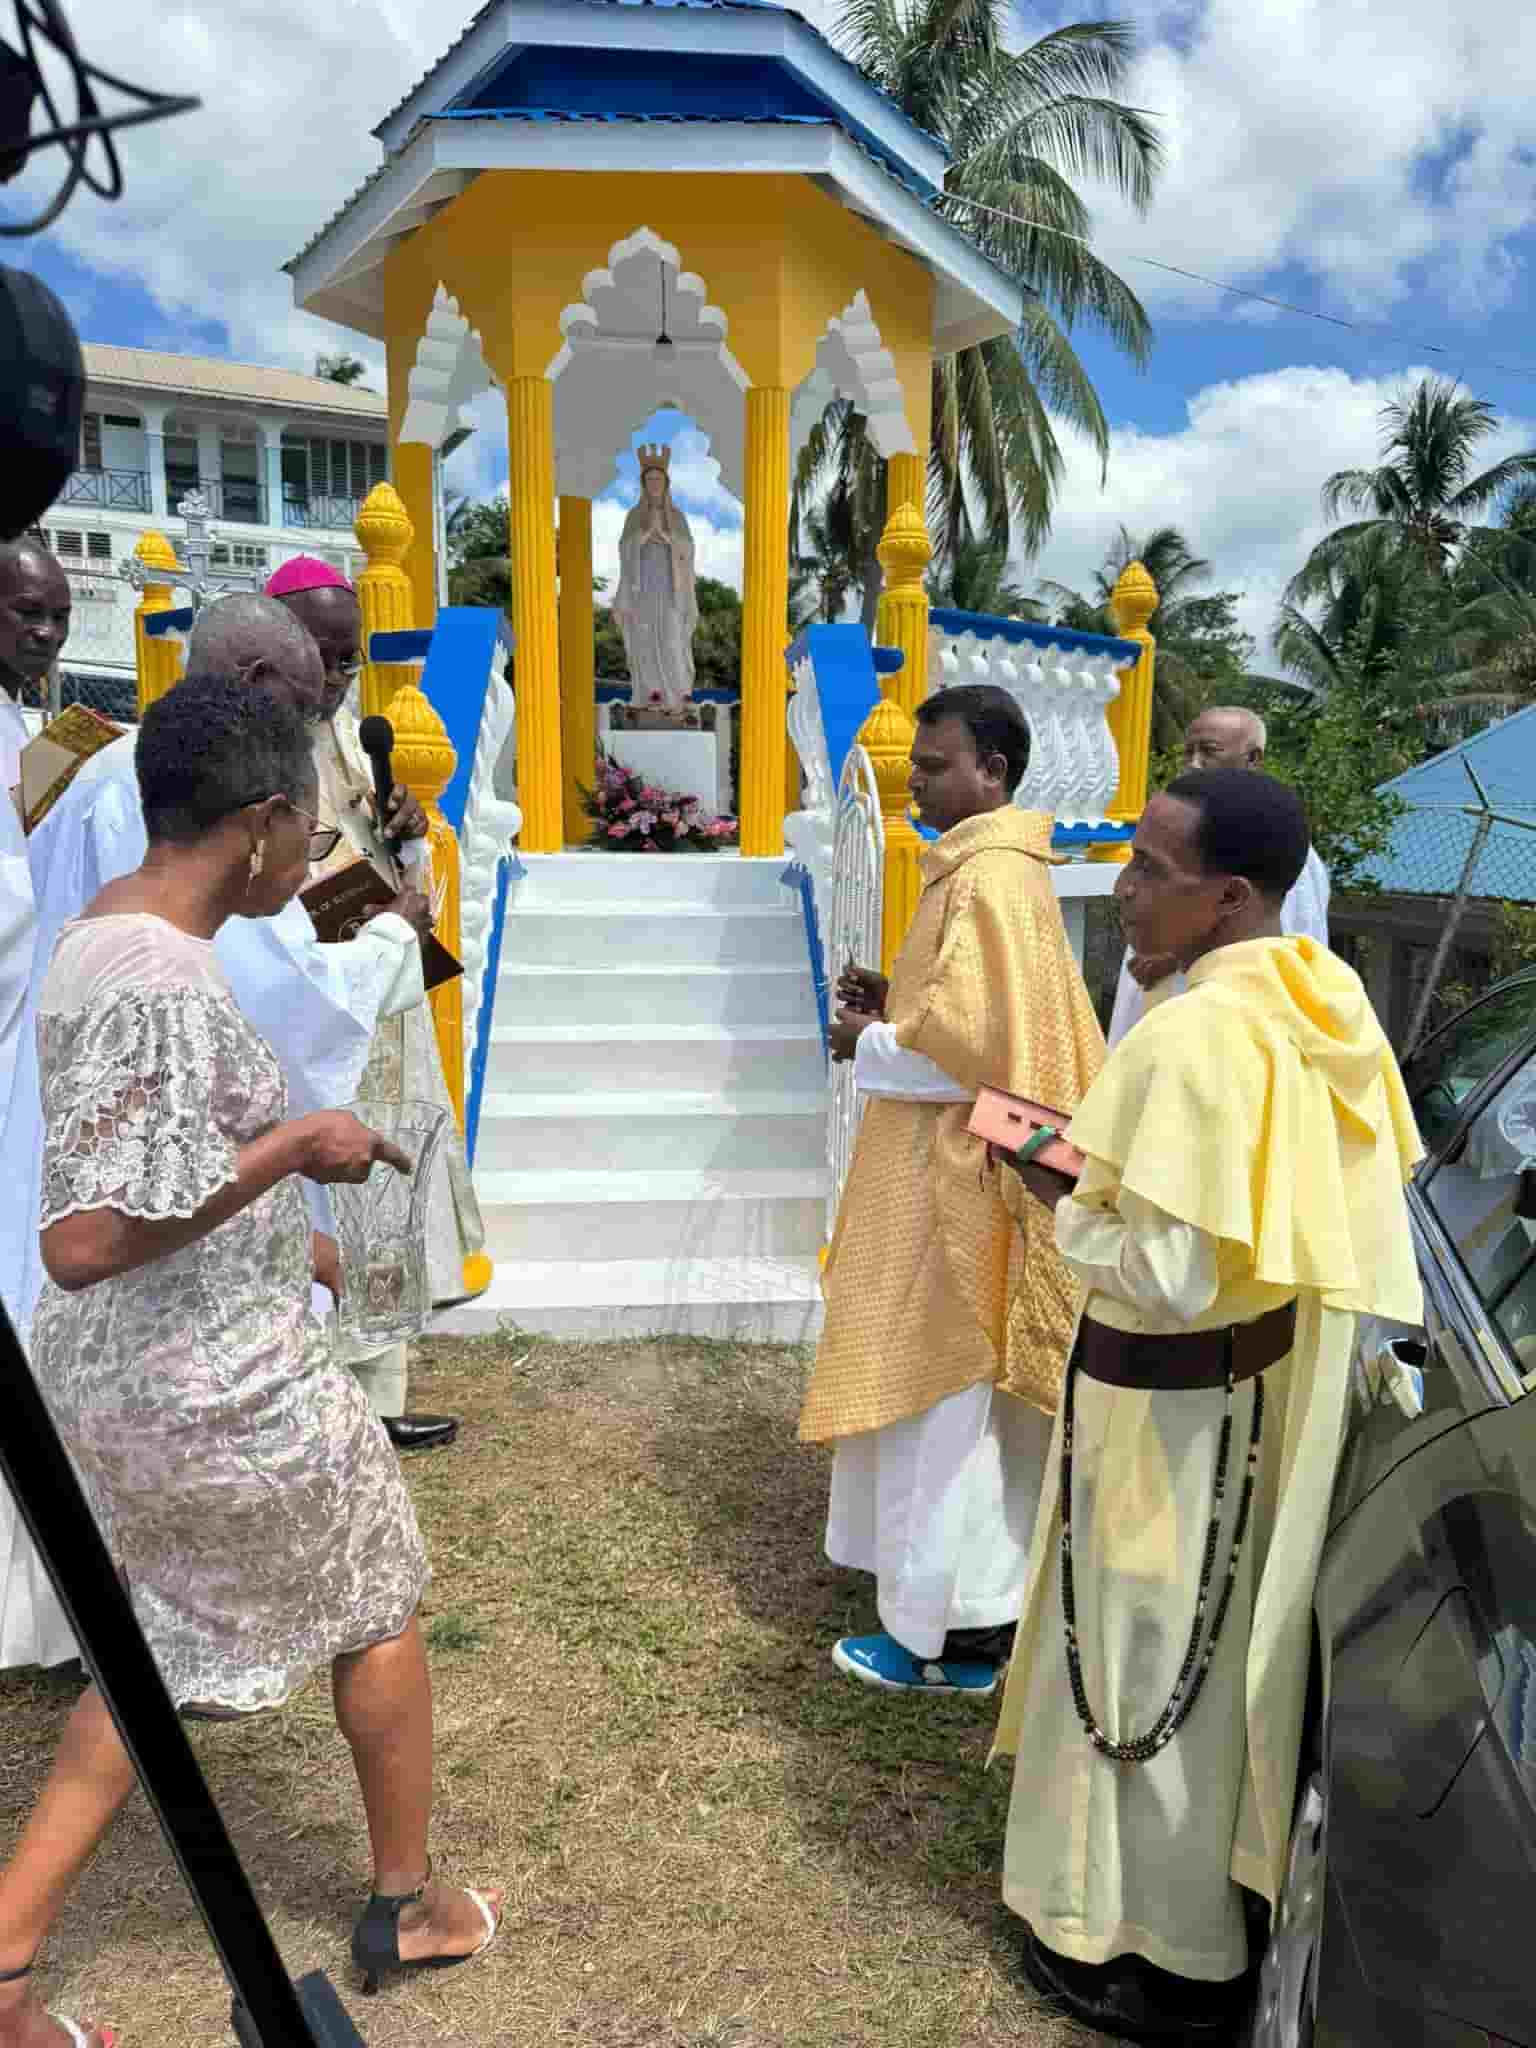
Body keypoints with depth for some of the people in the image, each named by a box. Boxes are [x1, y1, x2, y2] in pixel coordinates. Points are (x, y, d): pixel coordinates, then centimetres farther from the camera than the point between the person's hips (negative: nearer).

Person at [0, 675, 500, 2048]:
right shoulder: (164, 988, -28)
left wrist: (279, 1238, 20)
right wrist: (292, 1150, -25)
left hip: (112, 1381, 9)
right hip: (224, 1394, -9)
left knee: (162, 1656, 24)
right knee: (377, 1606, 16)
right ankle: (410, 1904, 38)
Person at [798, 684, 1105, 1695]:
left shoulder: (989, 881, -20)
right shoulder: (989, 865, 12)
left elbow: (975, 1046, -26)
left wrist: (871, 1046, -11)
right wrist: (896, 1001, 7)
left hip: (950, 1186, -11)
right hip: (962, 1173, 11)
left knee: (937, 1402, 0)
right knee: (976, 1398, 19)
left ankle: (942, 1634, 13)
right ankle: (991, 1602, 33)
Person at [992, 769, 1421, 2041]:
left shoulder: (1195, 1038, -28)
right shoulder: (1323, 1000, -2)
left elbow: (1168, 1279, -27)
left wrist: (1053, 1185, -13)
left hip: (1170, 1400, -8)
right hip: (1273, 1379, 8)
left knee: (1148, 1658, 10)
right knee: (1218, 1646, 24)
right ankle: (1220, 1885, 45)